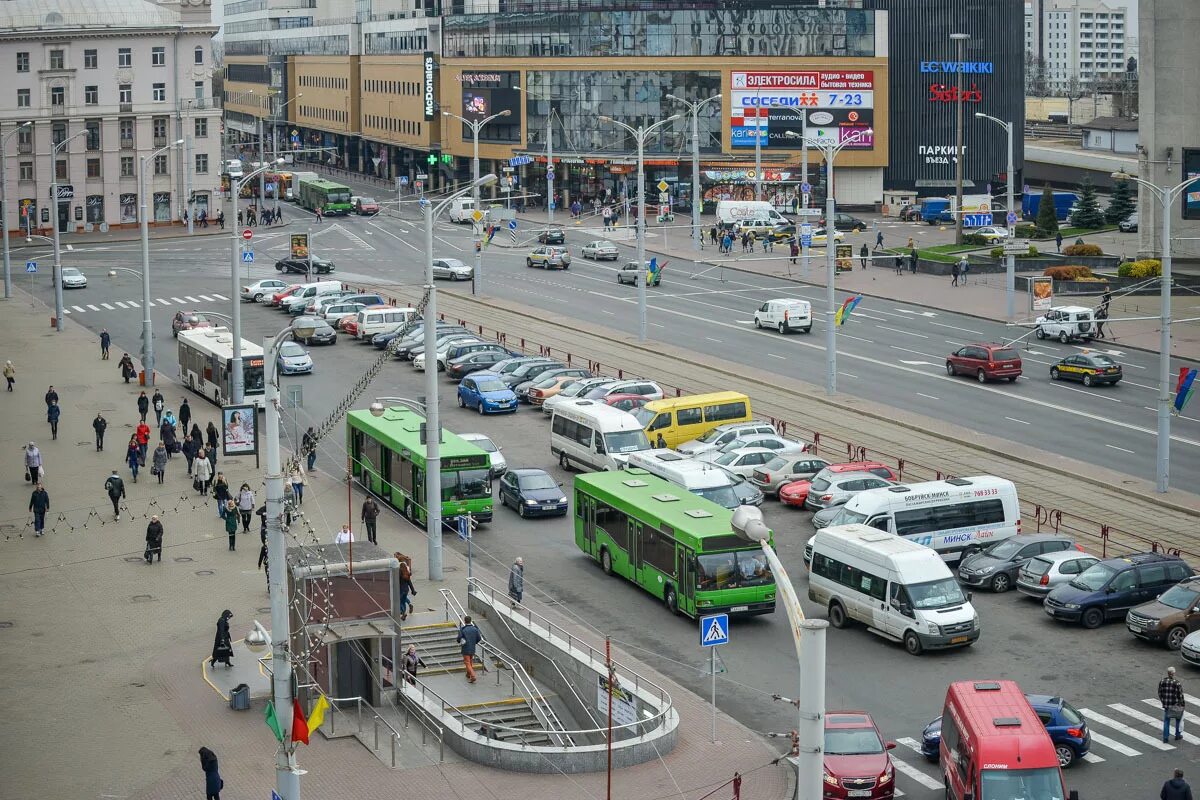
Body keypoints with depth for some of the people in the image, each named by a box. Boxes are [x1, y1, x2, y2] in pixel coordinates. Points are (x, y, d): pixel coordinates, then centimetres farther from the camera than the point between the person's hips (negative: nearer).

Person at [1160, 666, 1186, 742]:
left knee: (1166, 721, 13)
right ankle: (1178, 735, 29)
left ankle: (1165, 737, 11)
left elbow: (1160, 693, 3)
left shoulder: (1162, 682, -6)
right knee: (1178, 719, 20)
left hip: (1166, 705, 3)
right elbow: (1180, 695, -13)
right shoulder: (1177, 683, -18)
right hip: (1175, 705, -3)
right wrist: (1182, 704, 1)